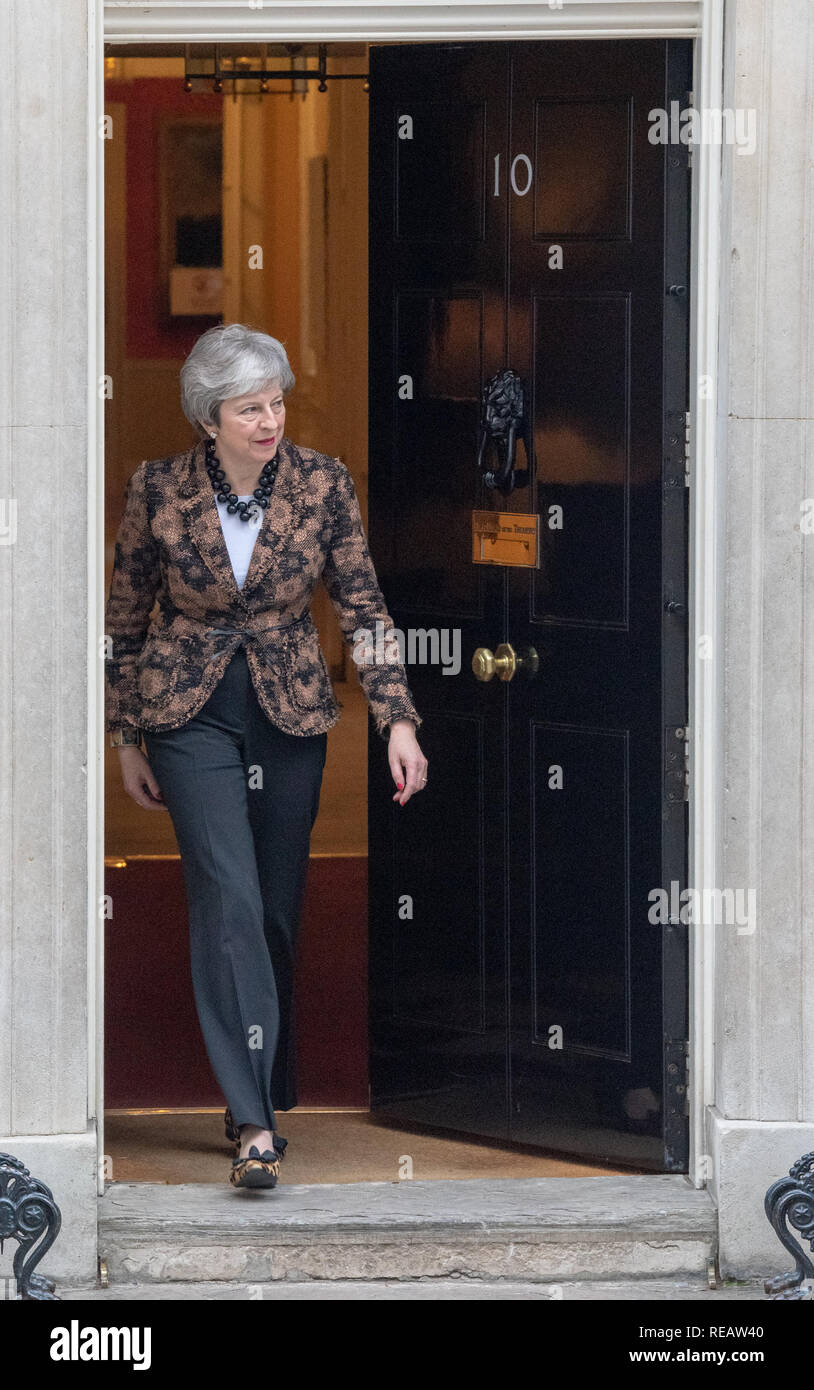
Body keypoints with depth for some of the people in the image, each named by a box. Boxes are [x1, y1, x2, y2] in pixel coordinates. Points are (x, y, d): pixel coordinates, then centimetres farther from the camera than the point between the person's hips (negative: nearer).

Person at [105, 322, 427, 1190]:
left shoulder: (321, 483, -5)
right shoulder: (159, 490, -8)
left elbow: (361, 607, 0)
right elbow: (126, 619, 3)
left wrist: (398, 720, -8)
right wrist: (127, 738, 6)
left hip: (291, 715, 2)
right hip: (191, 715, -2)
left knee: (277, 909, 7)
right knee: (228, 897, -16)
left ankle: (262, 1094, 24)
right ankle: (254, 1123, -21)